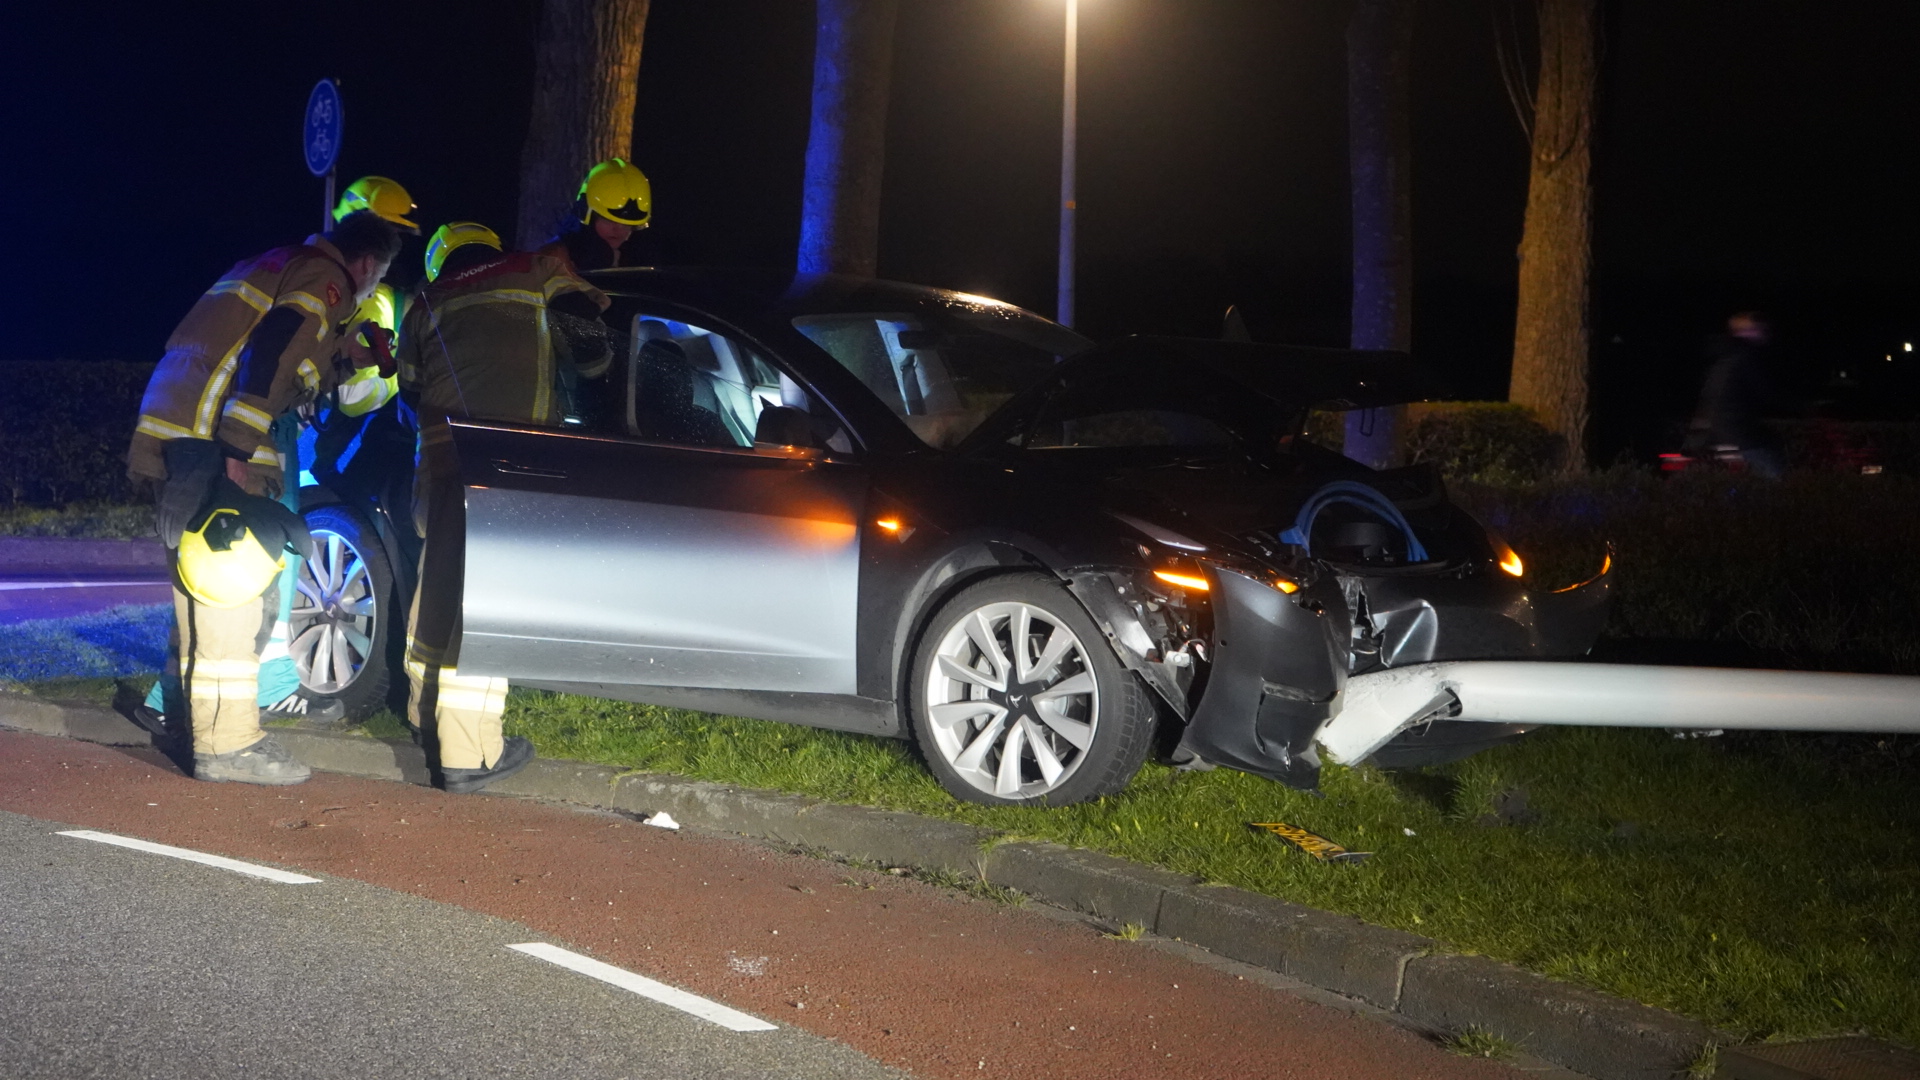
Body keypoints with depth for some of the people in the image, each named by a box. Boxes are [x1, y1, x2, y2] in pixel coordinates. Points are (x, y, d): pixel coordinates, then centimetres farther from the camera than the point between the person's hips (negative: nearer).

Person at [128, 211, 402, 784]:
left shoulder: (276, 265, 27)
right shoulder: (326, 281, -3)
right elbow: (269, 354, -18)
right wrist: (237, 455, -24)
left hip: (171, 426, 10)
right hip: (211, 437, -10)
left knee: (202, 581, 19)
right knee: (232, 582, -10)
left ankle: (180, 705, 28)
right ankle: (227, 742, -10)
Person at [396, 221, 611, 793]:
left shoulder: (425, 304, 25)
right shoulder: (538, 274, 14)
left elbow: (410, 388, 28)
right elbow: (590, 349, 7)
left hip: (439, 453, 4)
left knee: (439, 579, 20)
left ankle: (426, 713, 34)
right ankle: (468, 751, -7)